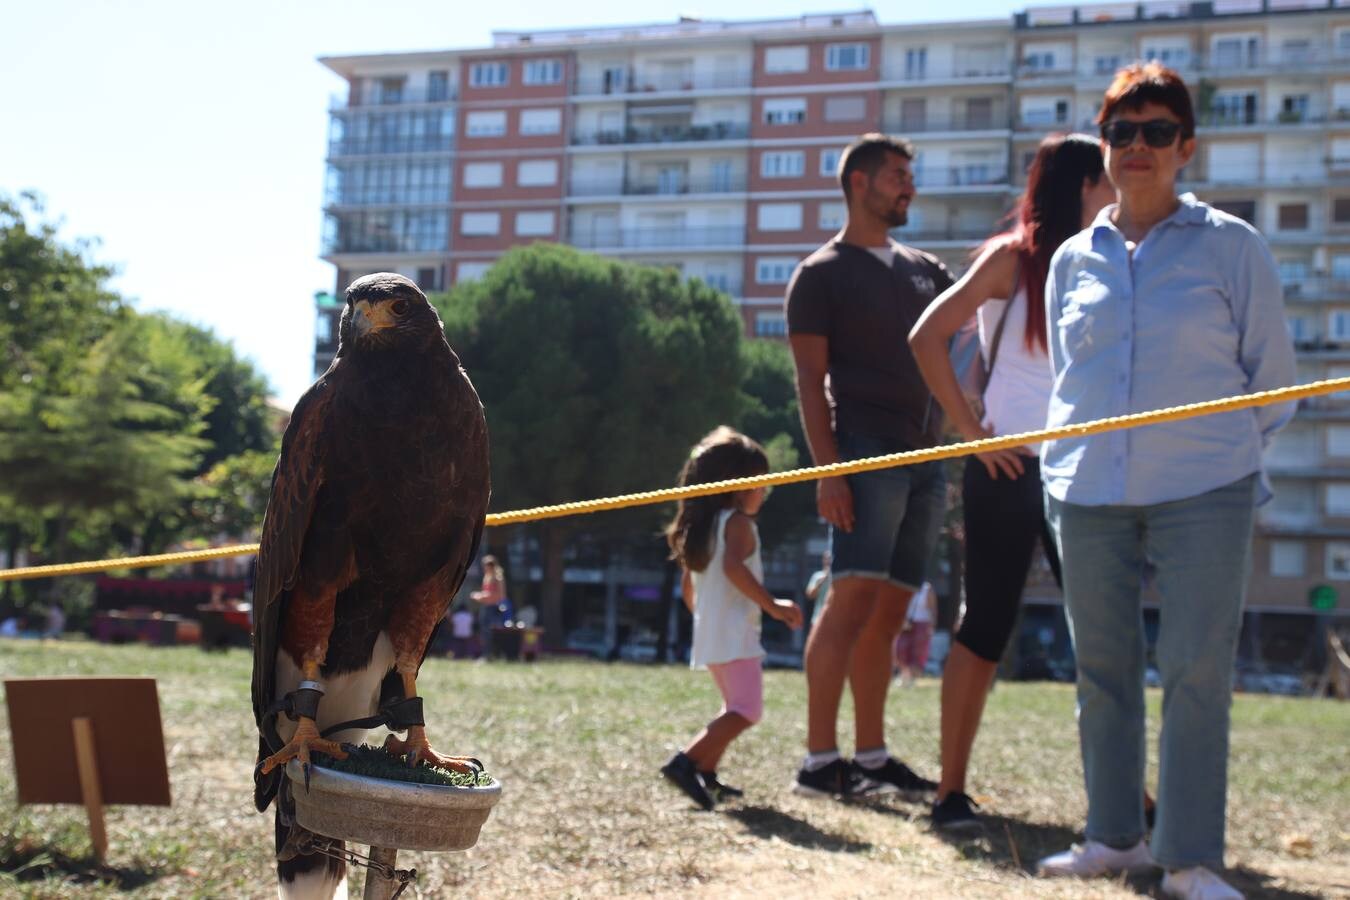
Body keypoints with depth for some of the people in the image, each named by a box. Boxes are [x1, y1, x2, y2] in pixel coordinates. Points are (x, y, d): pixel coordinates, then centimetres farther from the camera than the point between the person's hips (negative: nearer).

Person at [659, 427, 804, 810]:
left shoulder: (702, 526, 18)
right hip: (734, 634, -10)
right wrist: (773, 606, -26)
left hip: (709, 635, 10)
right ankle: (686, 762, -25)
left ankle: (705, 776, 17)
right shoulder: (737, 522, -9)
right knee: (746, 710, -14)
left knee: (737, 707, 21)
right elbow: (734, 567, -26)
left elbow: (687, 587, 22)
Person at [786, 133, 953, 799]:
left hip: (925, 459, 7)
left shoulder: (924, 270, 22)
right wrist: (827, 469, -17)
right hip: (867, 454, -7)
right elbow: (810, 380, -6)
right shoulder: (822, 274, 1)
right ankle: (819, 760, -13)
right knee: (852, 600, -14)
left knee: (888, 613, 7)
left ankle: (871, 757, 11)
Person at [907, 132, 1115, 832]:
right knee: (987, 624, -1)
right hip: (1008, 470, -5)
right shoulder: (1012, 257, -2)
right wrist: (969, 429, -11)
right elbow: (926, 337, -9)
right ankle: (951, 791, 7)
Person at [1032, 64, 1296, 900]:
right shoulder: (1074, 258, 10)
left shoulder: (1231, 245, 1)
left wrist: (1228, 457, 6)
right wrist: (1070, 461, 13)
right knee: (1103, 669, 9)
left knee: (1198, 674, -5)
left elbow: (1273, 376, 5)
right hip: (1089, 495, 4)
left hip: (1202, 495, -3)